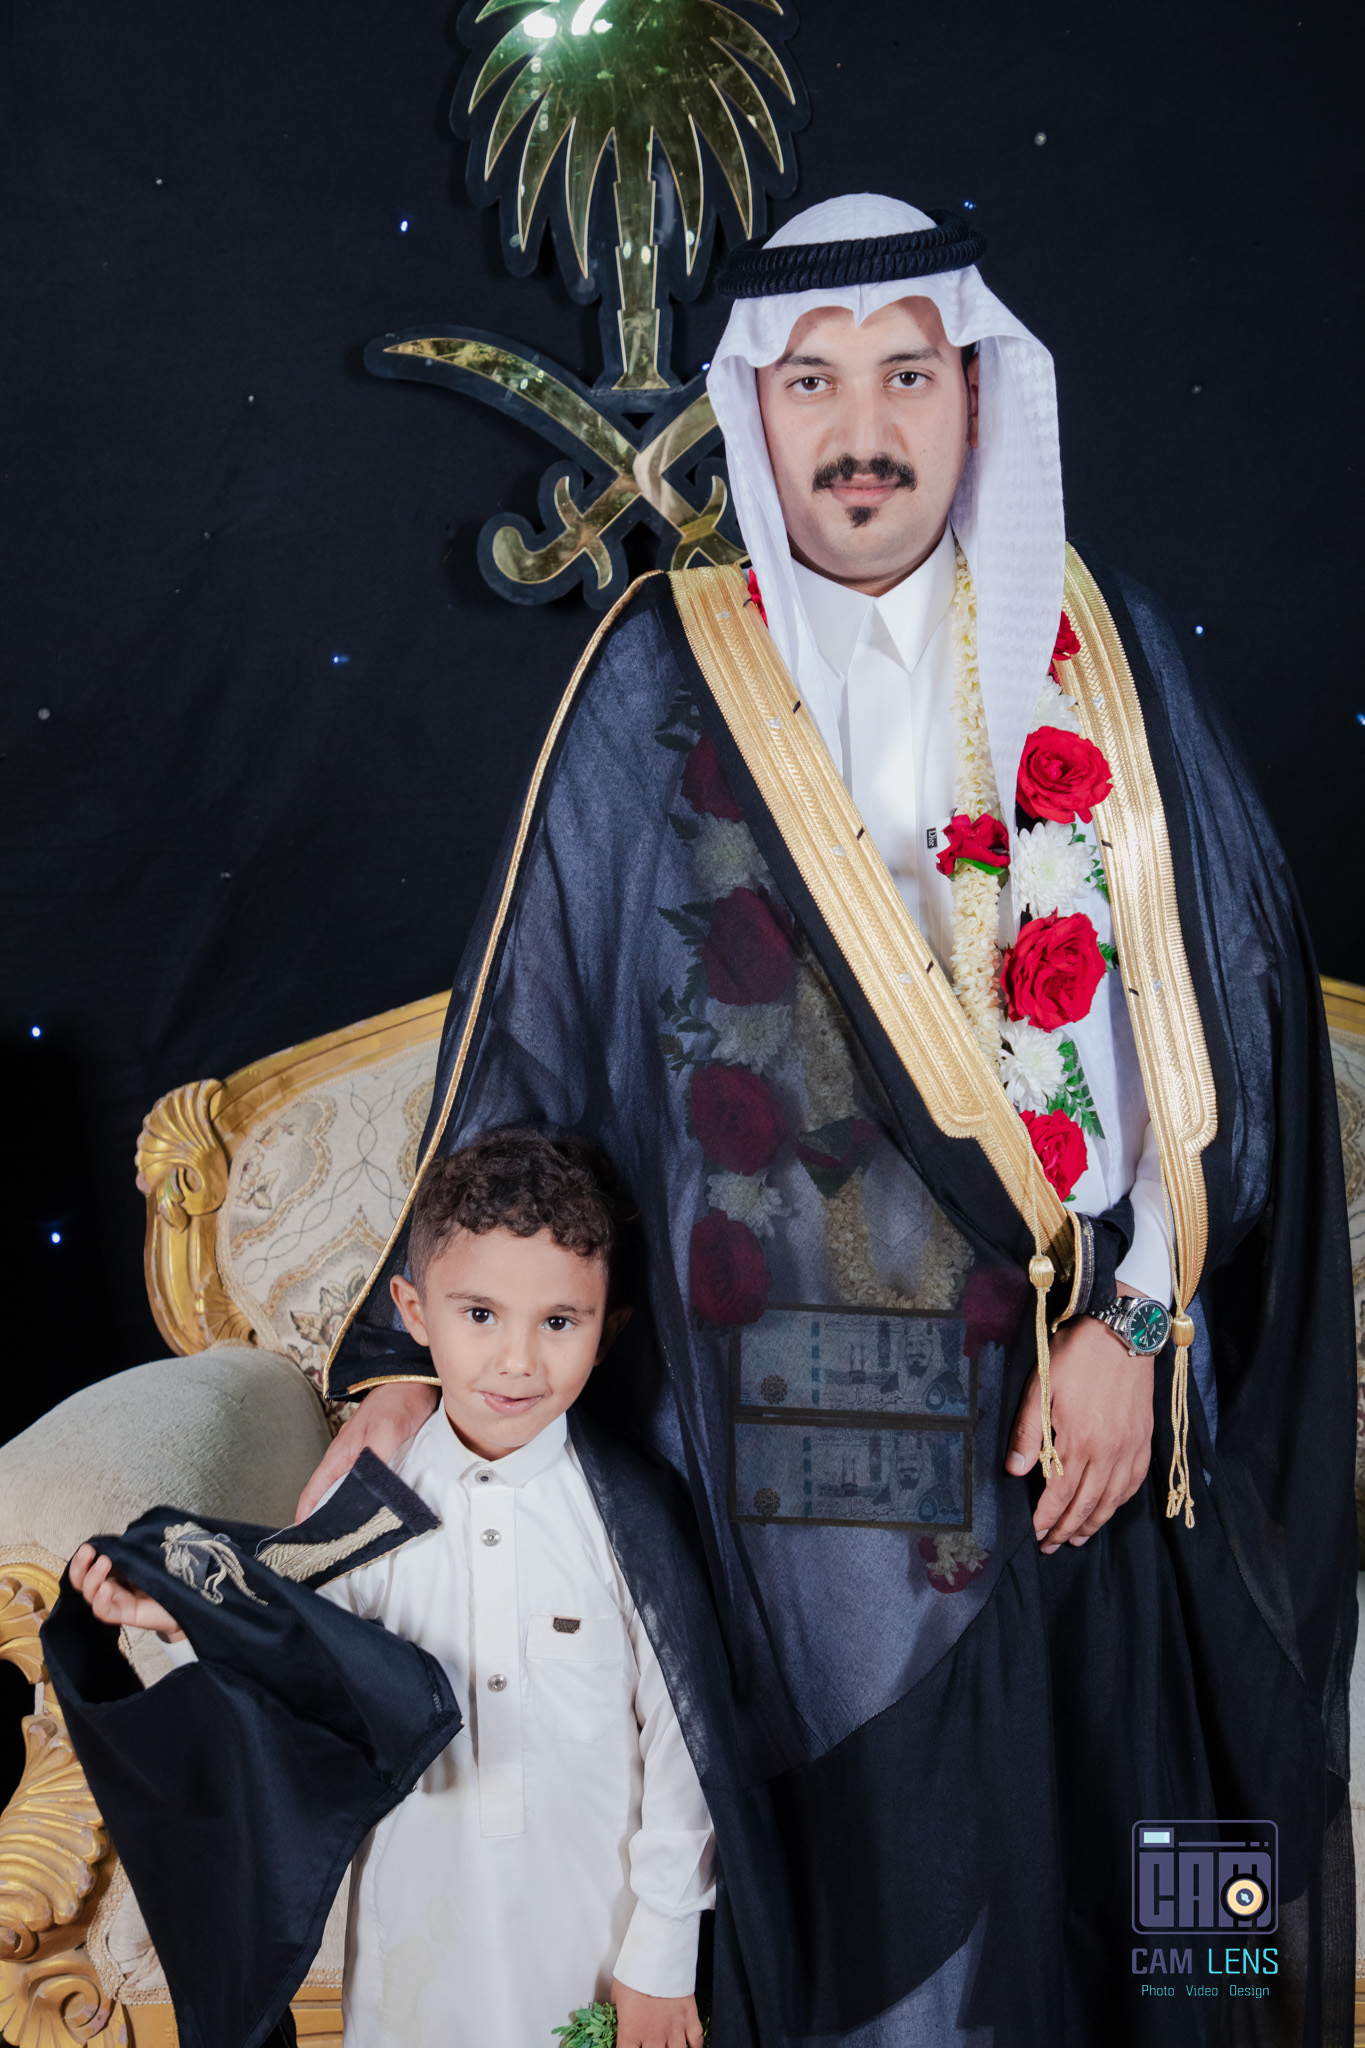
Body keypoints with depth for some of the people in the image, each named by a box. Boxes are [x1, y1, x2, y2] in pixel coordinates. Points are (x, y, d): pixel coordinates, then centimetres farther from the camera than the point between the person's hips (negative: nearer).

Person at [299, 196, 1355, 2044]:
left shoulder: (1101, 653, 4)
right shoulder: (667, 678, 0)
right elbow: (531, 1013, 1)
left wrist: (1135, 1324, -7)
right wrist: (418, 1354, -2)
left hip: (1075, 1397, 2)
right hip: (795, 1401, -1)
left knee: (1072, 1810, 10)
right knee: (859, 1841, 6)